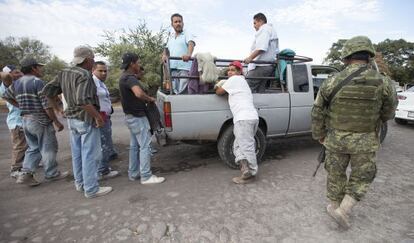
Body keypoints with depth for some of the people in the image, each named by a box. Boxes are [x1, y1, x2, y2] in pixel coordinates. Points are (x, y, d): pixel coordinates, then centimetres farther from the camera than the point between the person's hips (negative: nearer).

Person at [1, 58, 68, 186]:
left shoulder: (16, 83, 10)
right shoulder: (38, 82, -14)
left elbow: (6, 96, 23)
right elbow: (47, 105, -18)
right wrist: (57, 122, -14)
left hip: (26, 120, 8)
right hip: (41, 121, -8)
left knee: (33, 148, 17)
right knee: (48, 148, 5)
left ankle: (25, 173, 10)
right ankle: (51, 174, 16)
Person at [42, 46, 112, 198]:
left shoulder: (64, 73, 7)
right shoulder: (84, 75, -19)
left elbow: (48, 91, 9)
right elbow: (83, 100, -30)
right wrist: (98, 116, -22)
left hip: (72, 119, 9)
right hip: (87, 120, -9)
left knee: (77, 153, 17)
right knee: (90, 155, -1)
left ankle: (80, 183, 31)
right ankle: (91, 189, 8)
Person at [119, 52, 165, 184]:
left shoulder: (125, 77, 15)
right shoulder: (130, 78, -18)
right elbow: (139, 93, -36)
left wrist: (137, 75, 20)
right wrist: (150, 99, -18)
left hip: (131, 116, 11)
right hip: (137, 117, -11)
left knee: (134, 146, 15)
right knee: (145, 145, -6)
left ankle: (133, 173, 24)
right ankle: (146, 176, 1)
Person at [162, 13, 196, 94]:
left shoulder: (187, 34, 4)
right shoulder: (170, 36, 22)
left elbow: (191, 44, -15)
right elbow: (166, 48, 28)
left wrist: (189, 54, -38)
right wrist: (164, 55, 3)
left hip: (184, 68, -5)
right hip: (172, 68, 5)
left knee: (183, 92, -13)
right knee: (174, 91, 4)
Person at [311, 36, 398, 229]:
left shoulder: (332, 82, -11)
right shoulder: (383, 83, -10)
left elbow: (317, 112, -6)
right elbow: (388, 114, 4)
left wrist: (319, 135, 7)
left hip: (336, 139, 1)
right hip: (365, 142, 0)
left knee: (336, 173, 17)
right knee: (361, 177, 18)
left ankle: (334, 206, 33)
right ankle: (343, 210, 10)